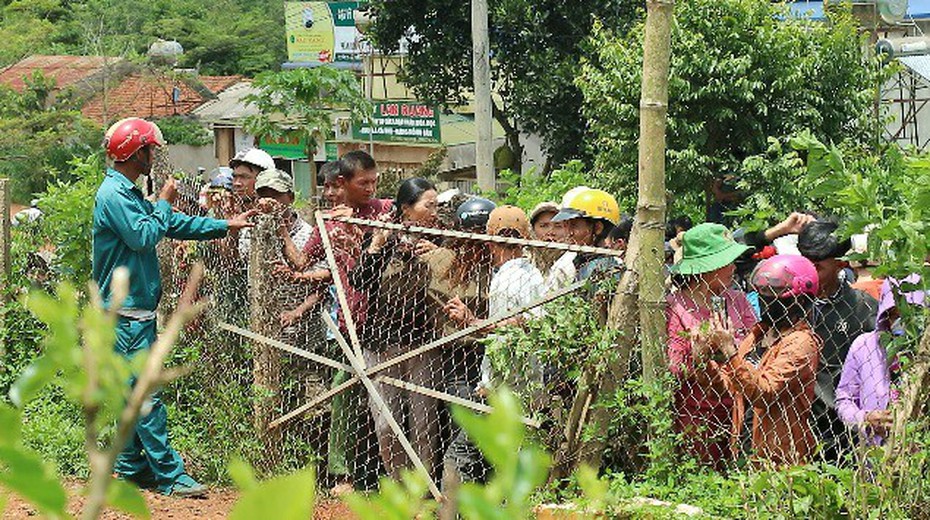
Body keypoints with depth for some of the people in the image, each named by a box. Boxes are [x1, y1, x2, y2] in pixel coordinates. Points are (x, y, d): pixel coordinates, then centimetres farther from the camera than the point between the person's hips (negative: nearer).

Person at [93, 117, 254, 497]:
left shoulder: (129, 194, 18)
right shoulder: (114, 194, -15)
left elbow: (176, 225, 22)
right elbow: (144, 237, -22)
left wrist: (225, 225, 21)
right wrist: (163, 203, -8)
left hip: (138, 309, 10)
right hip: (126, 312, -10)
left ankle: (131, 466, 19)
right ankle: (169, 476, -9)